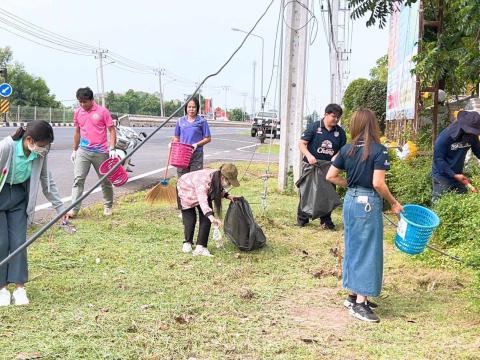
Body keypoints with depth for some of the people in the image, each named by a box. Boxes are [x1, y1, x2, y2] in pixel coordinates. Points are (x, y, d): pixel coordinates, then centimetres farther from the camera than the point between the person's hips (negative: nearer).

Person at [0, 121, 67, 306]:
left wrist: (60, 207, 2)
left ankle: (19, 287, 6)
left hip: (19, 197, 4)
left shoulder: (40, 154, -13)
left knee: (18, 241, -2)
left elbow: (47, 181, 0)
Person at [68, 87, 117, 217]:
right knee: (78, 179, -6)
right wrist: (74, 150, 16)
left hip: (100, 152, -3)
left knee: (105, 180, 9)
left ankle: (107, 207, 25)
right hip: (83, 151, 3)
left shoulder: (102, 111, -6)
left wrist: (112, 149, -12)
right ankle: (74, 209, -7)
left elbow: (112, 130, -4)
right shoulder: (77, 113, 7)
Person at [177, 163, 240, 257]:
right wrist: (211, 216, -75)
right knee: (190, 218, -4)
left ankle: (200, 247, -11)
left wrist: (227, 195, -20)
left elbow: (219, 190, 0)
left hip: (205, 192, 6)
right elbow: (202, 200, -61)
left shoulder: (218, 179, -24)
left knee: (206, 217, -10)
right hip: (186, 190, -6)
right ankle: (187, 242, 21)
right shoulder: (204, 180, -47)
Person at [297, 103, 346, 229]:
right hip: (311, 166, -3)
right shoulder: (314, 127, -7)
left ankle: (326, 220, 19)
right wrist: (309, 155, -23)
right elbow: (301, 143, -7)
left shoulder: (340, 132, 3)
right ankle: (302, 219, 15)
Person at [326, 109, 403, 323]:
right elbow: (378, 183, -18)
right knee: (368, 251, 0)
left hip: (350, 201, 6)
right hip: (368, 203, -6)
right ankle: (360, 303, 3)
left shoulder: (347, 149, 4)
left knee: (352, 248, 16)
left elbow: (330, 176, 5)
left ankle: (353, 295, 25)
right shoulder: (379, 150, -12)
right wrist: (393, 203, -6)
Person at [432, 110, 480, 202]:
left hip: (458, 174, 6)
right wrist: (454, 175, -24)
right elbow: (438, 159, -20)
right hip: (442, 176, -6)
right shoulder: (445, 137, -23)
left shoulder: (472, 136, -7)